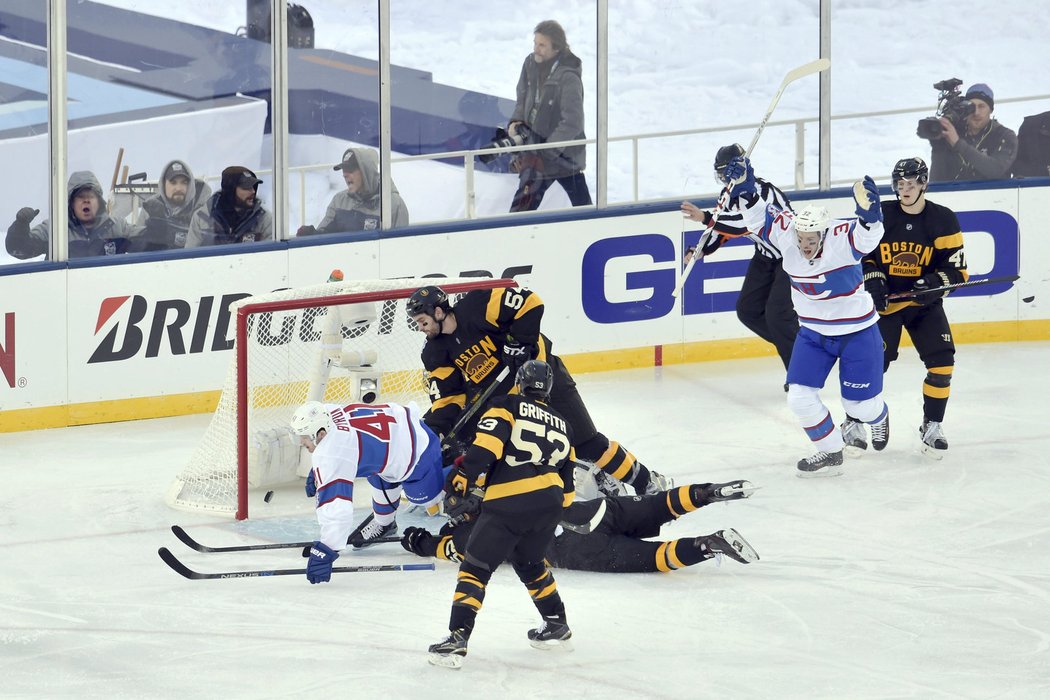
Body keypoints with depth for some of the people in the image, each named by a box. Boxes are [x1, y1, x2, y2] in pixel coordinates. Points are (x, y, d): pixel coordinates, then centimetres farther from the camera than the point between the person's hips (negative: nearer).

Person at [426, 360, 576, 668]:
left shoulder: (507, 406, 8)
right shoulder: (562, 425, 25)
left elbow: (486, 446, -10)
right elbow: (566, 485, 24)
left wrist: (463, 477, -3)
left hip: (507, 503, -6)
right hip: (550, 504, 6)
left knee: (475, 569, 0)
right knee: (529, 563, 30)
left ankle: (457, 638, -11)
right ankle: (557, 625, 34)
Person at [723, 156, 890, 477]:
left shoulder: (841, 237, -28)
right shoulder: (785, 232, -17)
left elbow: (868, 236, -45)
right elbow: (759, 218, -12)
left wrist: (868, 212, -65)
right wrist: (744, 188, -30)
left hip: (857, 332, -4)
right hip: (813, 333, 4)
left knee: (861, 405, 5)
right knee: (800, 397, -6)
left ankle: (879, 417, 44)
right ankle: (830, 453, 16)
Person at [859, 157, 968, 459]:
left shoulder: (943, 220, -5)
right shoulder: (880, 215, -5)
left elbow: (957, 269, -5)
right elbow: (861, 255, 4)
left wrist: (934, 282, -23)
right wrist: (873, 281, -13)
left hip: (924, 302, 1)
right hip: (884, 300, -1)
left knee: (942, 362, -10)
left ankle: (931, 425, 5)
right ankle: (854, 423, 5)